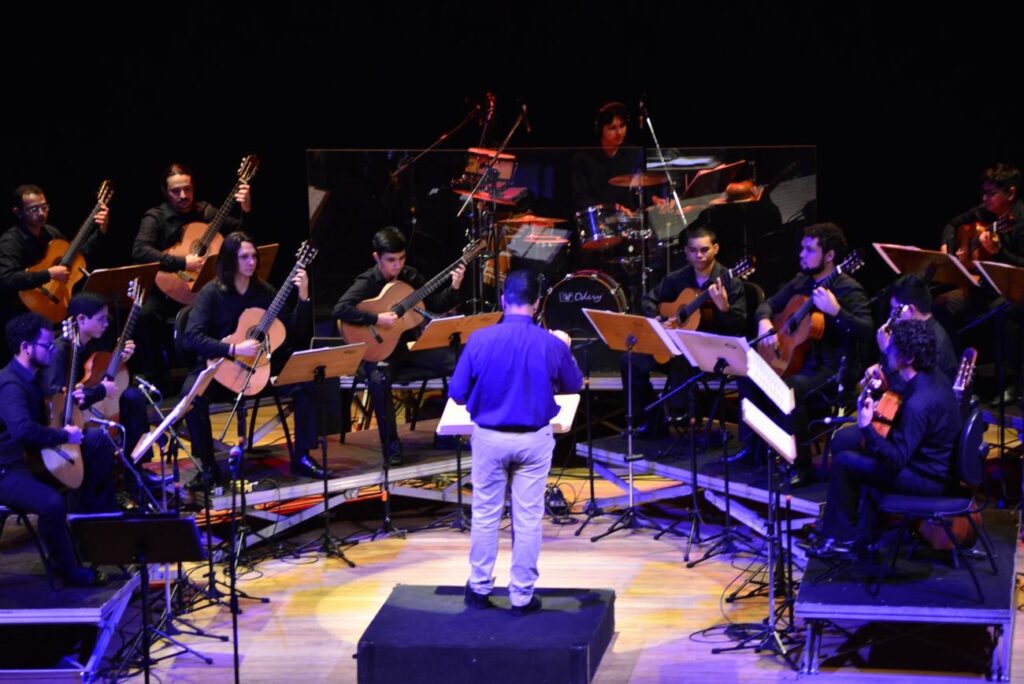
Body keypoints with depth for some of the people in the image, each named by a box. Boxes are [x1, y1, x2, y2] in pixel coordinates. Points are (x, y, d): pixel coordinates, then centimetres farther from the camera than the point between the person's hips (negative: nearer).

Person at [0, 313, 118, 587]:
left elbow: (46, 409, 29)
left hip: (35, 454, 10)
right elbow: (23, 429, -43)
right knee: (52, 503, -37)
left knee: (99, 440, 10)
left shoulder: (32, 376, 6)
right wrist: (65, 436, -29)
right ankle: (69, 569, -14)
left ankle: (88, 513, 15)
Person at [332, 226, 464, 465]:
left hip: (410, 346, 5)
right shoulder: (367, 282, -11)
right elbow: (339, 310, -25)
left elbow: (436, 305, 9)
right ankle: (390, 443, -19)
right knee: (379, 380, -37)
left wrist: (454, 287, -8)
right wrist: (376, 319, -29)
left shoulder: (410, 276, 5)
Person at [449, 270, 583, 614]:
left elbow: (457, 393, -6)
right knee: (528, 517, 8)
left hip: (489, 437, 0)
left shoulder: (480, 340, -12)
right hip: (533, 440, 0)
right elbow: (574, 385, 7)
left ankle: (479, 587, 23)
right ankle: (522, 595, 13)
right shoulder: (552, 344, -12)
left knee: (485, 513, 14)